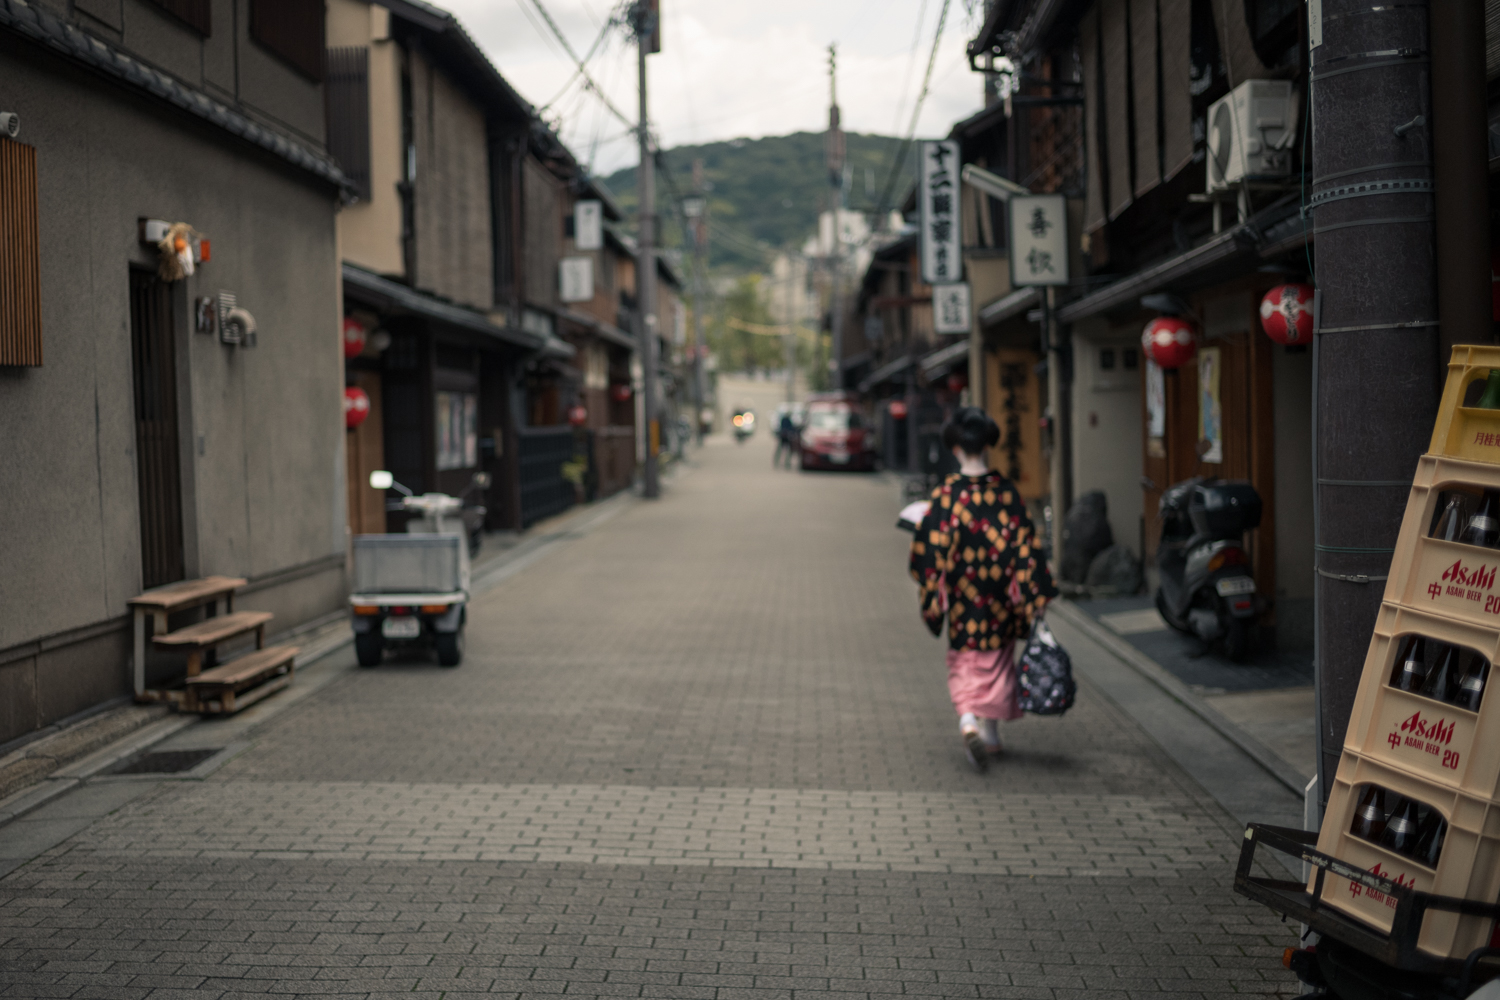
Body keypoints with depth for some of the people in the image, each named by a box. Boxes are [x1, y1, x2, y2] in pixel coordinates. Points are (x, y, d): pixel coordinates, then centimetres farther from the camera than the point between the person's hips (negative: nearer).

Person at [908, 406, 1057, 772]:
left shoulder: (947, 494, -14)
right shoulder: (1007, 491, -7)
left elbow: (933, 547, -12)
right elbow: (1026, 543, -6)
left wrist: (928, 590, 3)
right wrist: (1035, 597, -1)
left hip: (964, 595, -2)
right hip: (1000, 597, 2)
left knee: (965, 662, 8)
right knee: (997, 659, 18)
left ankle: (968, 722, -16)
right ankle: (991, 734, 26)